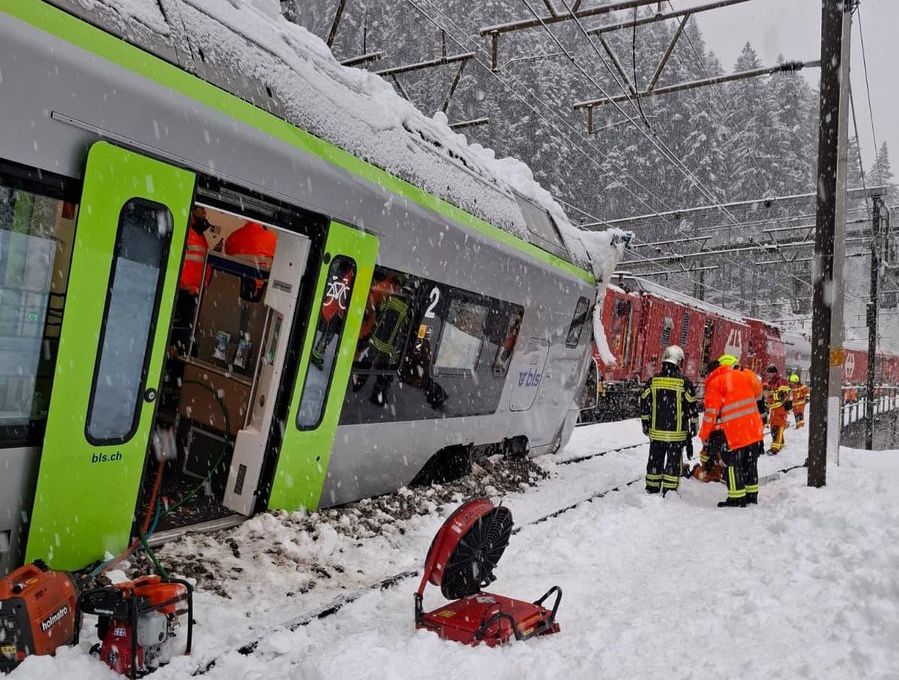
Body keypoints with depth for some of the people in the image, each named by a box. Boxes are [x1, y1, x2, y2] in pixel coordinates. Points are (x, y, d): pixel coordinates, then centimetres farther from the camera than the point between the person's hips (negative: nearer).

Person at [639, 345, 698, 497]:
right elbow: (692, 406, -4)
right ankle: (669, 491, 8)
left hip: (656, 431, 3)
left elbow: (644, 403, 5)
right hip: (676, 433, -3)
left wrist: (646, 423, 15)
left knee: (655, 459, 13)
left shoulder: (653, 380, 0)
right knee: (673, 461, 6)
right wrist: (693, 426, 8)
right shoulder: (684, 382, -9)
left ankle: (652, 488, 20)